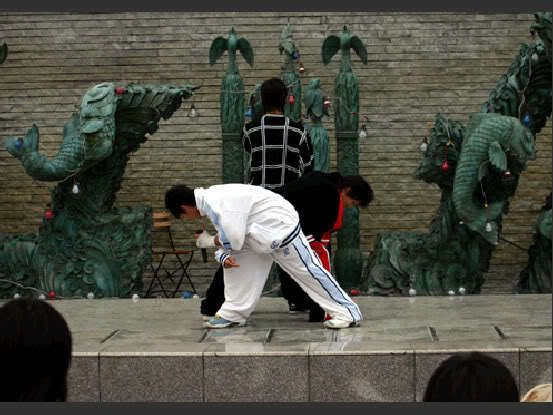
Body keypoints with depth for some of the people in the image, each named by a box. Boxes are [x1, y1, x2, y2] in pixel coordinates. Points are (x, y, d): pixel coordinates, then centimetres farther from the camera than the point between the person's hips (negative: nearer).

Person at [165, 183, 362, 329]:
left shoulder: (218, 204, -27)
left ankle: (347, 313, 5)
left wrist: (219, 241, -9)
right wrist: (224, 256, -6)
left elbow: (234, 238, -31)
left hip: (280, 227, -10)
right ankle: (233, 314, 14)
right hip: (264, 233, 10)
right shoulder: (210, 199, 6)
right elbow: (230, 239, 14)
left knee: (307, 270, -4)